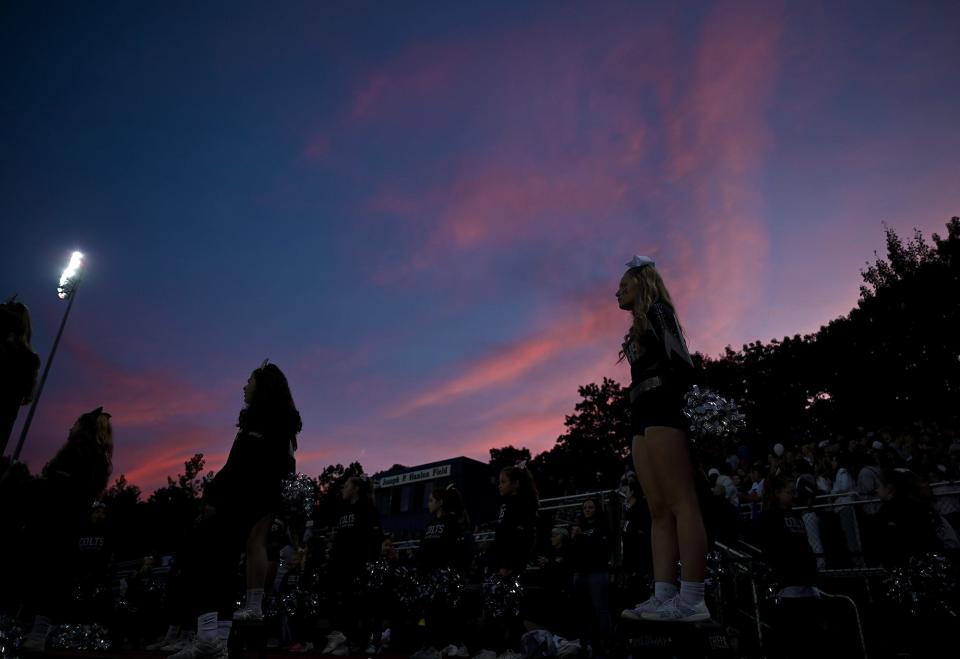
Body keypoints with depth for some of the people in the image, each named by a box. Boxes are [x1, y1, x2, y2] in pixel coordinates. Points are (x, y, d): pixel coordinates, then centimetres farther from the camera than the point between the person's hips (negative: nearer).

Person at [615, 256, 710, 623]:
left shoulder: (657, 312, 4)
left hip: (662, 412, -10)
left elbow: (681, 364, -10)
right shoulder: (641, 328, 28)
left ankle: (692, 600, -15)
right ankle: (664, 596, 0)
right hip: (644, 417, 10)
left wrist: (672, 398, -10)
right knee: (659, 510, 1)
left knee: (680, 502, -13)